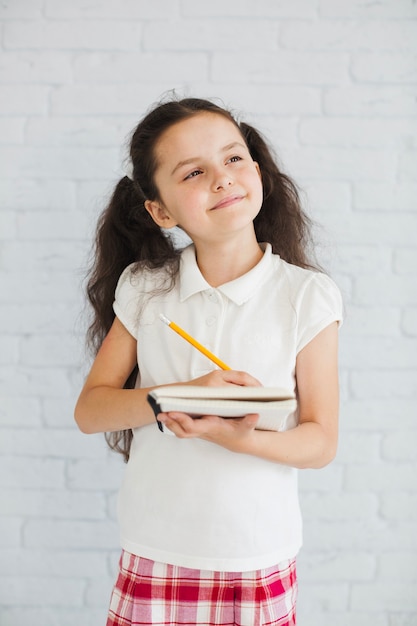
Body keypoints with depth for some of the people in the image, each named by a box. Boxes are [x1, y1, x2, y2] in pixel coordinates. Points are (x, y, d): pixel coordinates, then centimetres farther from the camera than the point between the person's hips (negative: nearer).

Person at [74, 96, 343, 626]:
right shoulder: (144, 288, -3)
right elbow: (89, 410, -2)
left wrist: (240, 438, -25)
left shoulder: (306, 297, -9)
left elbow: (321, 443, -6)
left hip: (258, 562, -1)